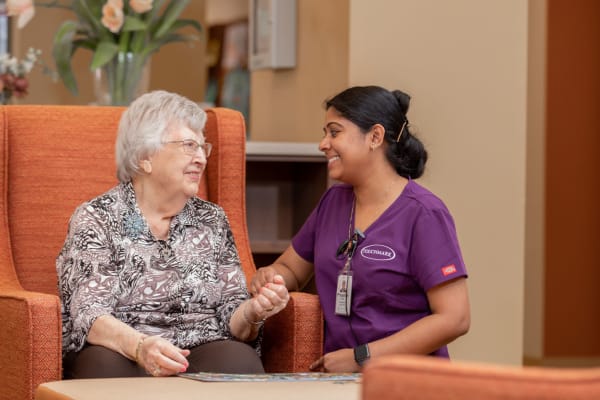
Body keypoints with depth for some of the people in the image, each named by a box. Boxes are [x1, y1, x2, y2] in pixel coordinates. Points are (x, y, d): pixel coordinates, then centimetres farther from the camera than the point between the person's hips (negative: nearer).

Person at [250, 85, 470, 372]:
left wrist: (361, 357, -15)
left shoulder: (423, 214, -6)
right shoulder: (333, 201, 15)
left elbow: (454, 319, -12)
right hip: (338, 376, 5)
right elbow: (291, 268, 28)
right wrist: (268, 277, 2)